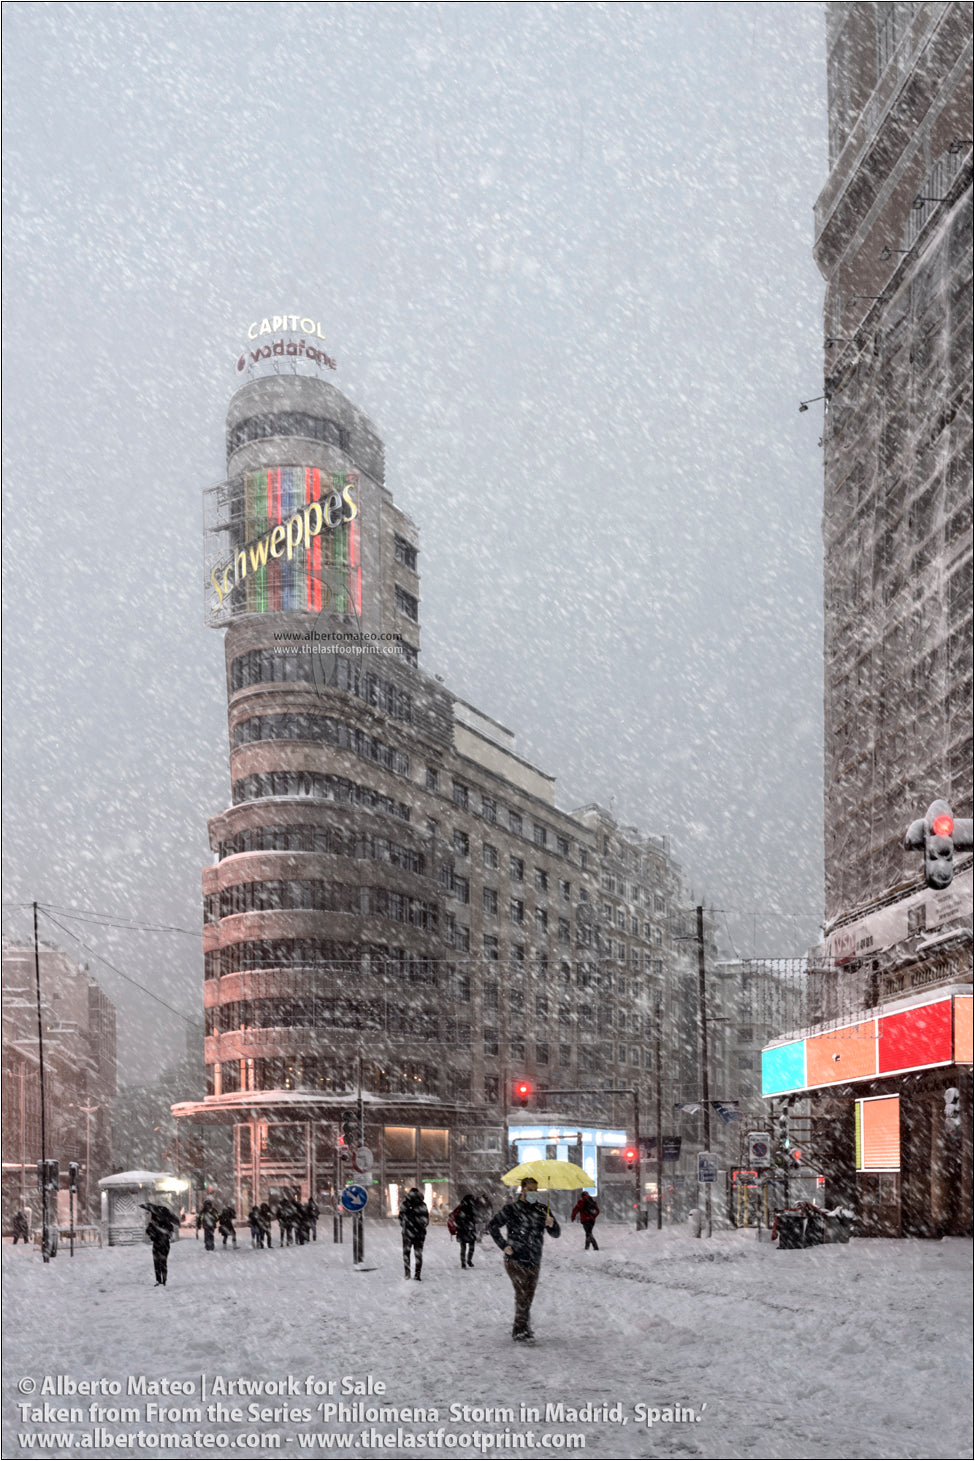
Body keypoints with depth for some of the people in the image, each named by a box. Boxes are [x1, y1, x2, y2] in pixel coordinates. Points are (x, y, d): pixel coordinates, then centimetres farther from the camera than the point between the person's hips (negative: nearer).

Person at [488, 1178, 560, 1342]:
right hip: (515, 1260, -4)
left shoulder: (542, 1210, 9)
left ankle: (522, 1330, 25)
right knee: (523, 1294, -13)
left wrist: (552, 1225, -15)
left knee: (528, 1296, 10)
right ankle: (520, 1332, -8)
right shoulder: (511, 1209, -2)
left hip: (534, 1261, 5)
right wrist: (503, 1245, -6)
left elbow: (556, 1234, 8)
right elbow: (492, 1225, 2)